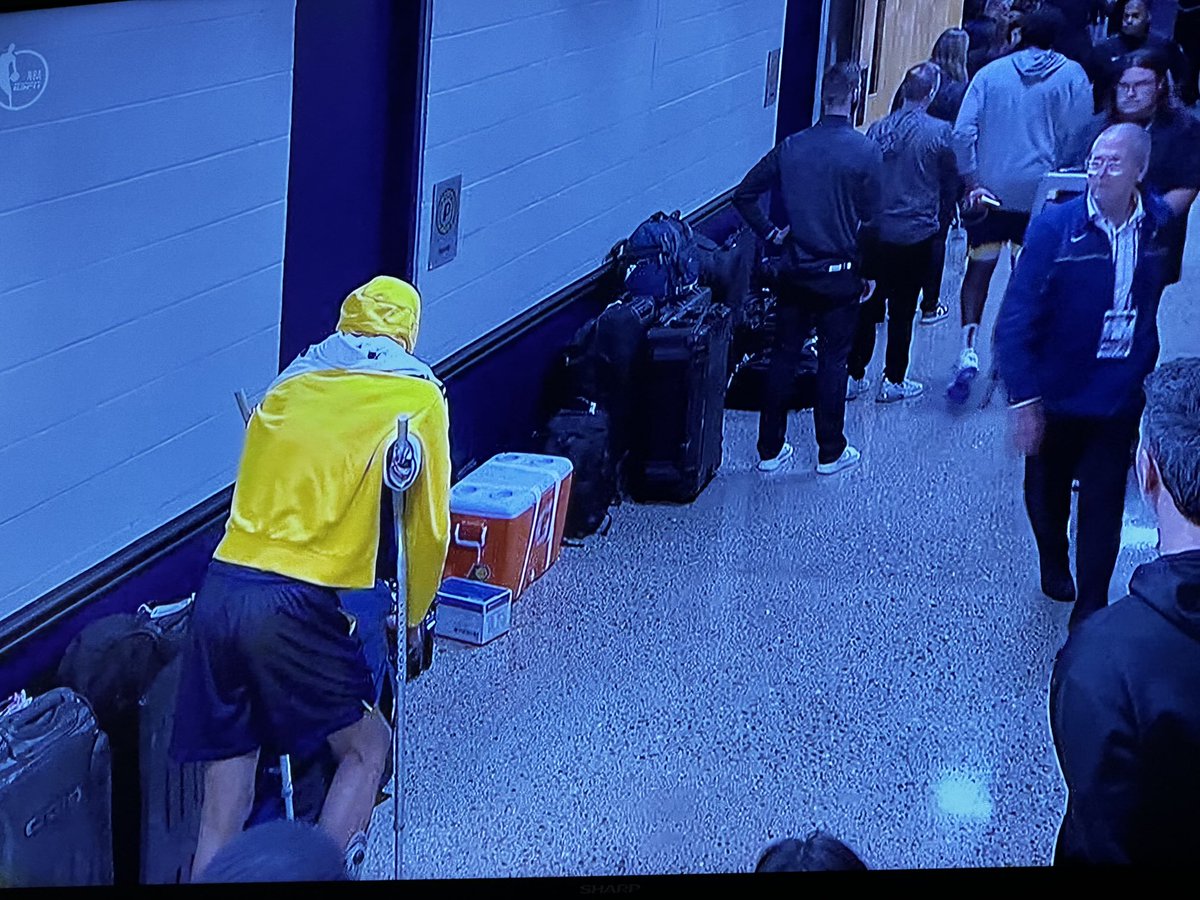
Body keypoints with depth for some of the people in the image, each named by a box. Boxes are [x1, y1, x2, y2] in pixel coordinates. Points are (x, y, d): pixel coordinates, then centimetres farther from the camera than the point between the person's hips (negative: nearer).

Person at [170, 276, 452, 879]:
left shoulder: (290, 384, 21)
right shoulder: (417, 395, 8)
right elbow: (428, 525, 9)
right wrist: (411, 615, 24)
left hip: (219, 591, 5)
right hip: (293, 605, -5)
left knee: (223, 803, 12)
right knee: (366, 749, 18)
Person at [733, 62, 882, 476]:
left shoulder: (791, 146, -1)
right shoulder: (866, 151, -11)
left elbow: (743, 194, 0)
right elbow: (871, 218, -9)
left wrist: (771, 233, 9)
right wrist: (869, 272, 1)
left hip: (794, 271, 3)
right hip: (840, 274, -3)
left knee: (783, 356, 11)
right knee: (832, 360, 7)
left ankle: (770, 449, 17)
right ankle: (831, 452, 17)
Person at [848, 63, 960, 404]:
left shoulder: (877, 129, -1)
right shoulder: (940, 132, -11)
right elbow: (951, 183, -2)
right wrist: (939, 208, 17)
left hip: (874, 232, 3)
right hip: (917, 233, -3)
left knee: (867, 305, 12)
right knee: (902, 310, 7)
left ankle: (855, 376, 18)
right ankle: (893, 381, 14)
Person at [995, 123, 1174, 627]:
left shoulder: (1160, 225, -7)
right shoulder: (1055, 226, -17)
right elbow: (1017, 317, -17)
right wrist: (1023, 397, -22)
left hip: (1120, 397, 1)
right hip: (1056, 393, -1)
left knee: (1104, 505, 4)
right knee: (1048, 489, 20)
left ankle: (1089, 612, 15)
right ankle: (1054, 564, 48)